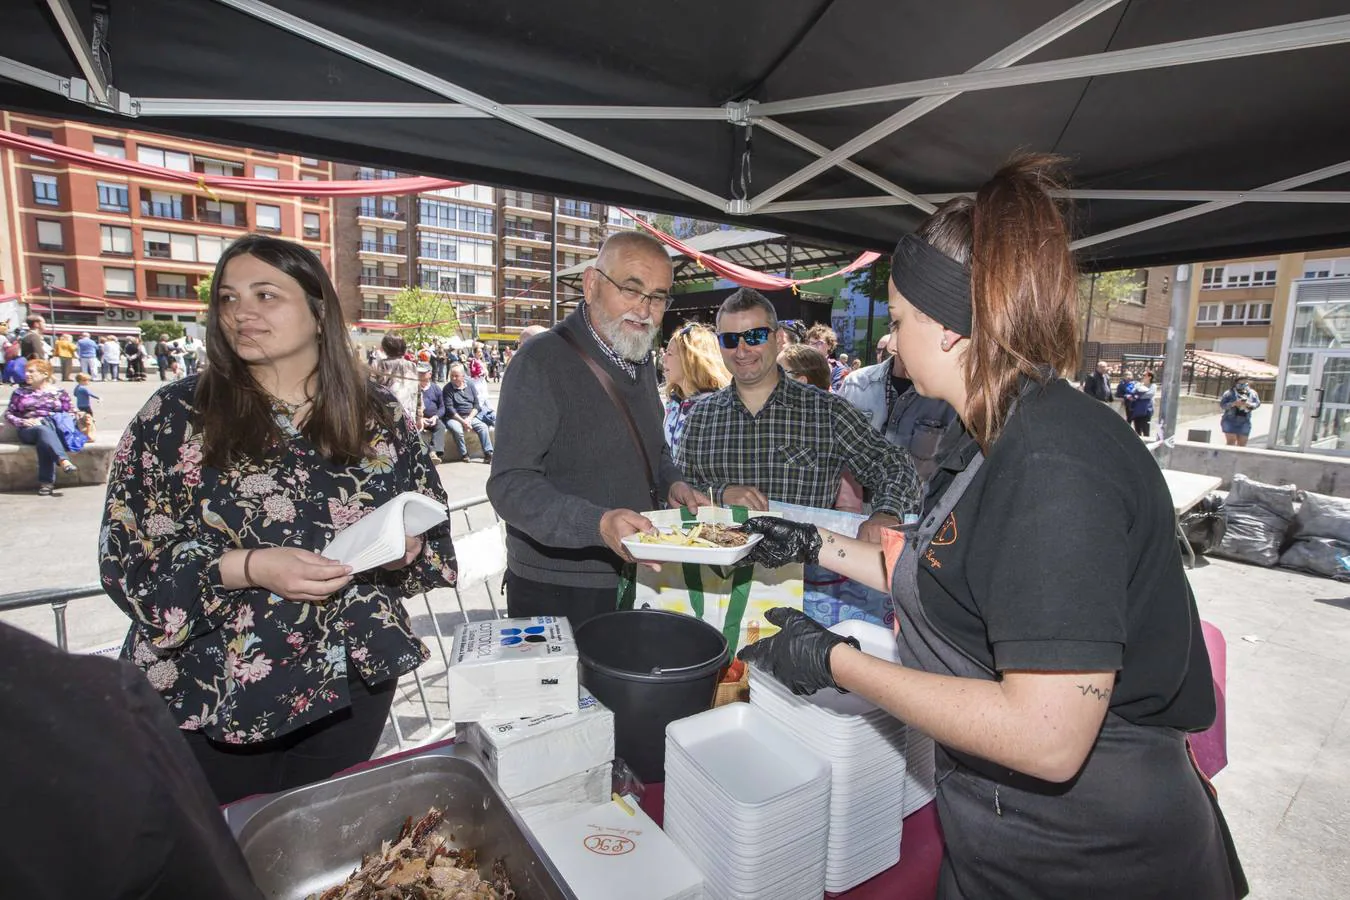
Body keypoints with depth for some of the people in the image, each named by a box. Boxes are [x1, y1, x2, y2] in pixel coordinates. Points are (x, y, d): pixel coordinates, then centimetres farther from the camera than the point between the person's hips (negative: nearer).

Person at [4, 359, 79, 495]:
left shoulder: (59, 393, 18)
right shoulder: (20, 392, 21)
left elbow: (69, 415, 12)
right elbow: (8, 413, 16)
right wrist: (23, 422, -4)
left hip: (55, 428, 0)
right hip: (29, 430, 1)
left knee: (44, 441, -37)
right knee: (44, 430, -38)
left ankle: (46, 482, -44)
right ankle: (63, 460, -62)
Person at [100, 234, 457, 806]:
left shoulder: (377, 413, 0)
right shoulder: (175, 416, -7)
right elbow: (127, 559, -8)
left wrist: (406, 547, -14)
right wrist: (248, 568, -22)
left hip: (354, 678, 2)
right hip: (213, 693, -1)